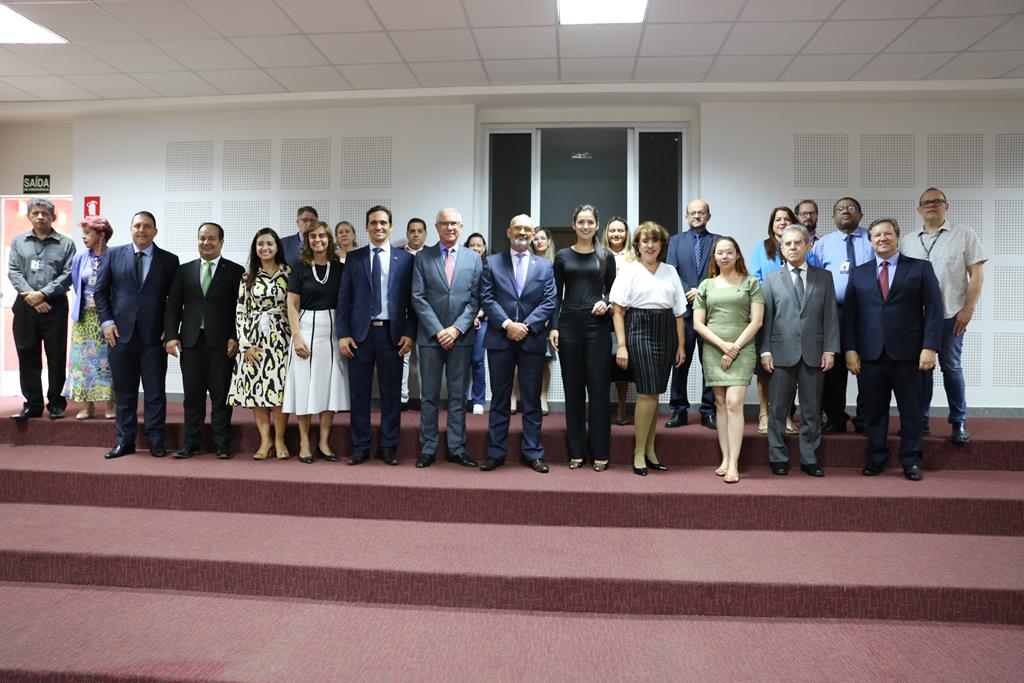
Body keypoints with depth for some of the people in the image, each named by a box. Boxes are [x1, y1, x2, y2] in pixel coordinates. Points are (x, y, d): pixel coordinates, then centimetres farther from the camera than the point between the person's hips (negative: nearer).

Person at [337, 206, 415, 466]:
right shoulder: (354, 258, 8)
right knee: (359, 392, 5)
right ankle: (360, 447, 16)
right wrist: (343, 334, -2)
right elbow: (344, 298, 5)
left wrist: (410, 333, -4)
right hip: (360, 333, 1)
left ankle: (388, 446, 16)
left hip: (392, 333, -1)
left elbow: (412, 299, 4)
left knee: (391, 393, 4)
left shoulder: (405, 259, 5)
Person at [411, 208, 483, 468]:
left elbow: (475, 299, 2)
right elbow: (418, 298, -2)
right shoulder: (422, 257, 4)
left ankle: (456, 449, 14)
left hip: (461, 337, 1)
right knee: (429, 396, 5)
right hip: (430, 336, -1)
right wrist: (438, 330, -10)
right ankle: (427, 449, 13)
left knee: (458, 395, 6)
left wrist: (457, 328, -10)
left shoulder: (473, 258, 7)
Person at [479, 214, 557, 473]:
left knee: (532, 400, 6)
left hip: (532, 340, 1)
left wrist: (527, 326, -11)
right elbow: (487, 298, -1)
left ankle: (533, 453, 14)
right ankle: (496, 452, 13)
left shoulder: (545, 266, 10)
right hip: (500, 339, 0)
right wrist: (507, 324, -13)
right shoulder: (492, 262, 7)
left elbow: (549, 302, 2)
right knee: (499, 399, 6)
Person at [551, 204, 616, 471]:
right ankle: (576, 451, 14)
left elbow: (612, 291, 9)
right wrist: (553, 326, -3)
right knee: (573, 387, 5)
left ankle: (599, 452, 8)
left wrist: (605, 303, -12)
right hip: (569, 323, 1)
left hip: (597, 323, -1)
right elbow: (557, 295, 6)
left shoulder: (606, 256, 7)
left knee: (598, 387, -1)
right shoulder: (562, 256, 8)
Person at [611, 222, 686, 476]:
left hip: (666, 332, 4)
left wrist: (681, 345, 8)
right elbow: (618, 311, -4)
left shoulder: (670, 271, 14)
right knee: (648, 393, -9)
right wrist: (621, 345, -10)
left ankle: (649, 451, 17)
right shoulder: (629, 271, 2)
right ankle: (639, 453, 2)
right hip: (640, 331, -4)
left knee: (654, 393, 8)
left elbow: (679, 312, 13)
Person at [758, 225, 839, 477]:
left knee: (811, 410, 7)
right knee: (778, 409, 4)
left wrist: (830, 350, -3)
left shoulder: (824, 277, 9)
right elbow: (765, 317, 2)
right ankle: (778, 458, 15)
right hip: (782, 352, -1)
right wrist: (765, 351, -5)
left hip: (813, 353, 1)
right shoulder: (771, 278, 7)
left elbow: (830, 316, 5)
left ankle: (809, 459, 17)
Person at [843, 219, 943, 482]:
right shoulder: (858, 273, 11)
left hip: (907, 352, -1)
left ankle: (911, 461, 19)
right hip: (870, 352, 2)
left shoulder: (921, 268, 6)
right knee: (874, 409, 7)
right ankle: (876, 458, 20)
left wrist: (930, 347, -10)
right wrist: (850, 349, -2)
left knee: (911, 409, 6)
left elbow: (934, 310, 0)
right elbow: (849, 314, 7)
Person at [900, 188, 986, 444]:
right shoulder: (907, 241, 11)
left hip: (950, 315, -3)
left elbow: (976, 274, -1)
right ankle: (921, 420, 15)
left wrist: (968, 309, -9)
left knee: (951, 367, 0)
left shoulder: (964, 236, 3)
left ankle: (959, 423, 11)